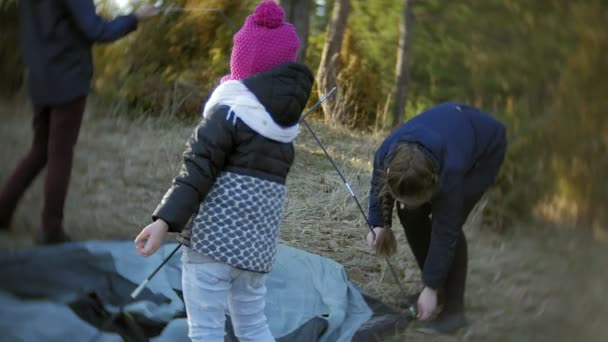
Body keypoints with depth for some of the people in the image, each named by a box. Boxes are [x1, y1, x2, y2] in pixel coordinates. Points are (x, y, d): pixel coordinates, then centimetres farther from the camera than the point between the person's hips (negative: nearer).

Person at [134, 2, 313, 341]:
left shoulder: (230, 111, -9)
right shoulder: (285, 114, 8)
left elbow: (199, 170, -16)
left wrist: (165, 221, -20)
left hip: (216, 233, -7)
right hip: (260, 237, 7)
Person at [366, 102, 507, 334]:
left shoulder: (450, 168, -43)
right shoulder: (386, 155, -29)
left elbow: (445, 232, -33)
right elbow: (378, 186, -3)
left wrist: (431, 288, -29)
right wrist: (379, 225, -16)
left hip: (486, 147, -6)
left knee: (449, 223, -21)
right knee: (409, 214, -6)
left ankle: (454, 309, -11)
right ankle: (441, 287, 12)